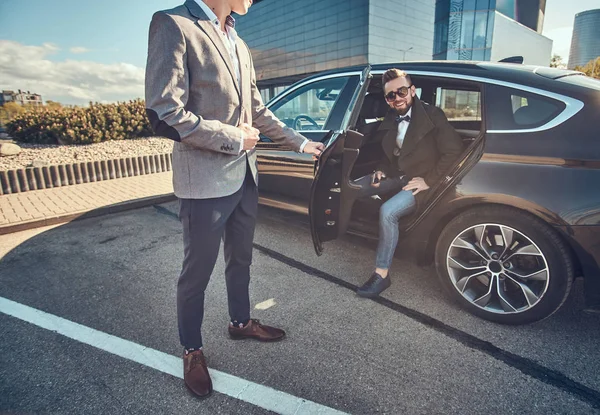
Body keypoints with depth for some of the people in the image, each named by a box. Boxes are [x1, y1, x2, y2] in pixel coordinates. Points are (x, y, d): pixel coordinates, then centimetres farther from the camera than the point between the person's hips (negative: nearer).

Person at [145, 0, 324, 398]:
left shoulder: (239, 45, 13)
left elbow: (259, 112, 19)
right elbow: (165, 114, -19)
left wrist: (301, 143, 18)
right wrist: (234, 139, -13)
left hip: (245, 176, 8)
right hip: (205, 181, -7)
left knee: (241, 259, 21)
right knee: (197, 272, 9)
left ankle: (241, 322, 44)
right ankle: (192, 350, 31)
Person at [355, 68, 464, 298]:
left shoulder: (432, 115, -14)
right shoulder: (391, 118, 4)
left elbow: (453, 151, -17)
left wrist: (429, 180, -19)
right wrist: (383, 170, 0)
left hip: (420, 180, -7)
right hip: (397, 175, 7)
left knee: (387, 211, -29)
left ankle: (382, 274, -17)